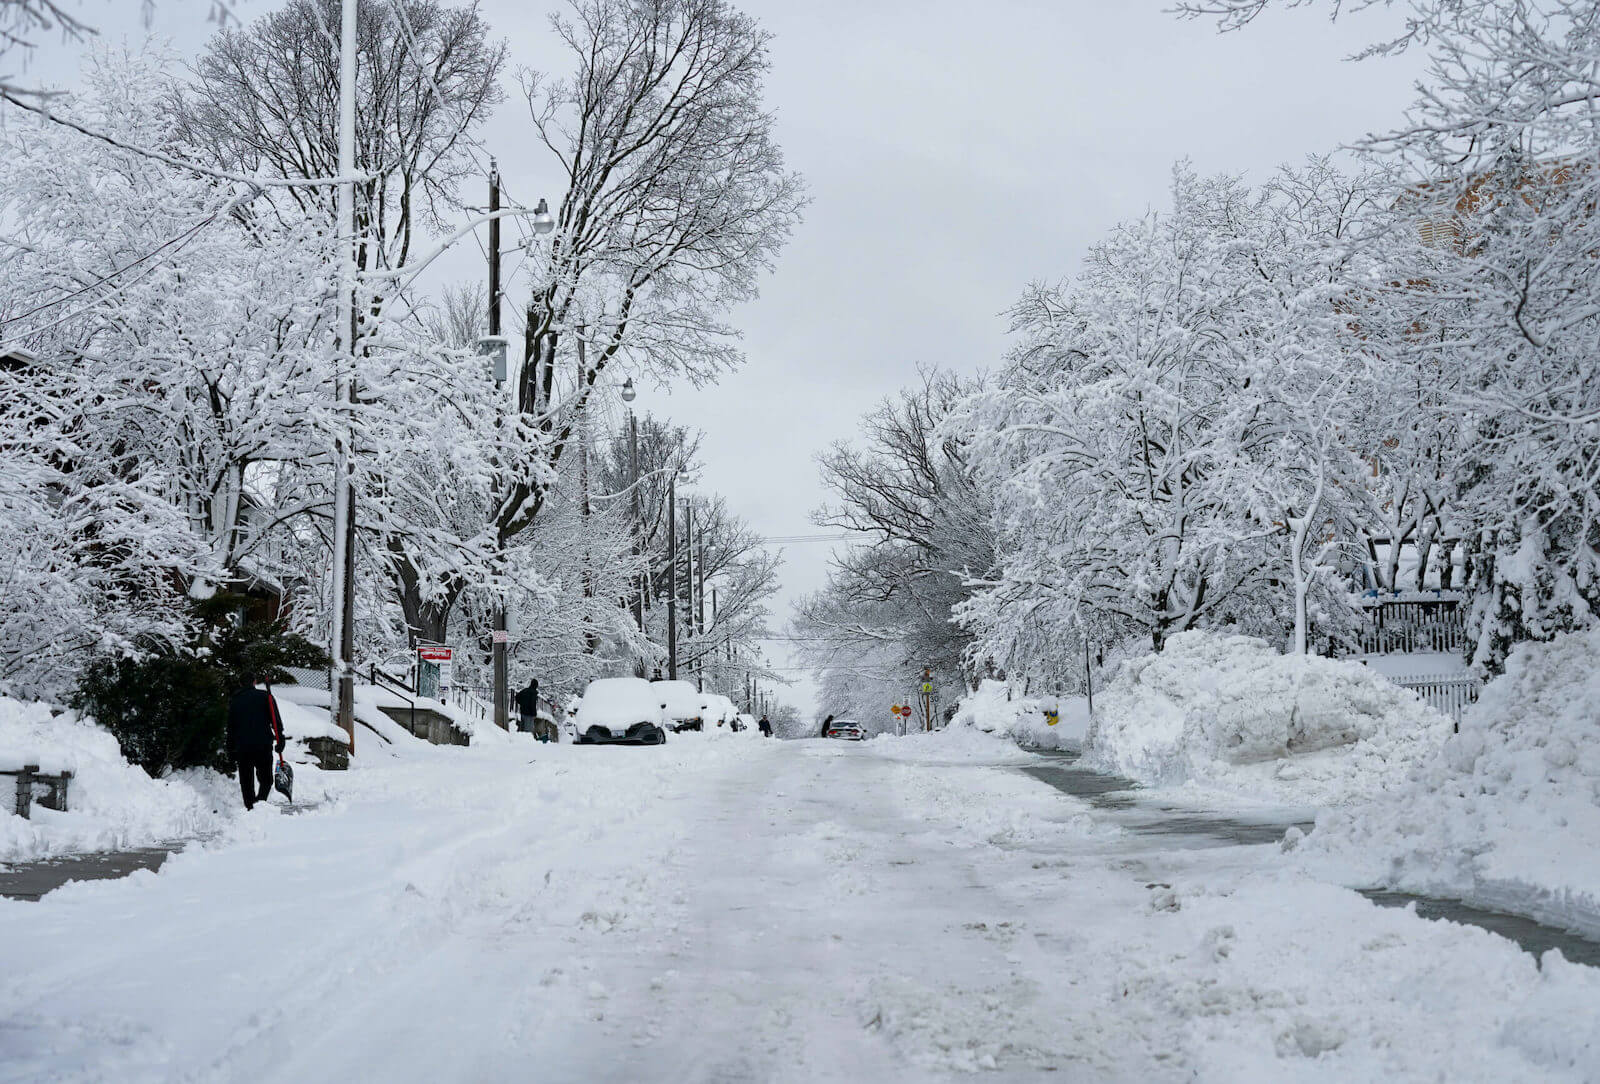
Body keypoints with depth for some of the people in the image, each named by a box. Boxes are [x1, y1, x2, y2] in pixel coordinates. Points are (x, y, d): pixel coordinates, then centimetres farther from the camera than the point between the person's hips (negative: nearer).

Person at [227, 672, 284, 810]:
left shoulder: (234, 700, 12)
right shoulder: (264, 696, 5)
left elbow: (230, 728, 13)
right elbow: (276, 720, -4)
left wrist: (231, 752, 16)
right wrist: (280, 740, -2)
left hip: (242, 747, 2)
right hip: (263, 746, -2)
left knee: (246, 783, 10)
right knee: (266, 779, 4)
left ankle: (250, 808, 4)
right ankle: (260, 801, -20)